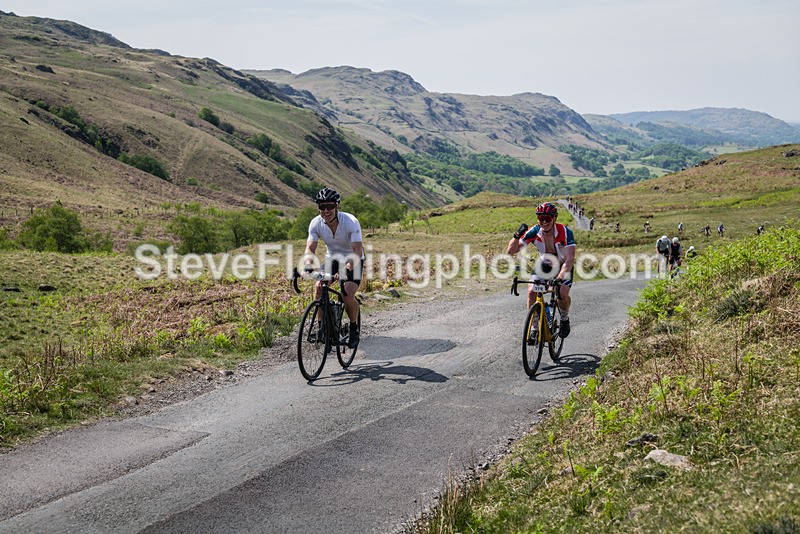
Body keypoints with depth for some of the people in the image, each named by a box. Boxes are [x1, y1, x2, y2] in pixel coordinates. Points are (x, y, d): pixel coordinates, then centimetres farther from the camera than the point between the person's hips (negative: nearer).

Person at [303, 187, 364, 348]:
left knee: (348, 296, -22)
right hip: (333, 258, 4)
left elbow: (357, 252, -35)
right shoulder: (316, 223, -18)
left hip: (353, 261, -4)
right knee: (319, 287, -20)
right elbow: (310, 248, -23)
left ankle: (354, 328, 4)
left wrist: (346, 269, -52)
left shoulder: (351, 222, -29)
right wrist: (308, 266, -44)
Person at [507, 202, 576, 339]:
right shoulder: (534, 232, -22)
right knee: (531, 291, -20)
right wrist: (518, 235, -40)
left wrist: (559, 279, -50)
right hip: (544, 265, 3)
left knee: (563, 294, -25)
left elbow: (570, 259, -37)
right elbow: (511, 251, -21)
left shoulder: (565, 232, -31)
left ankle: (565, 319, 7)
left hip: (563, 266, -3)